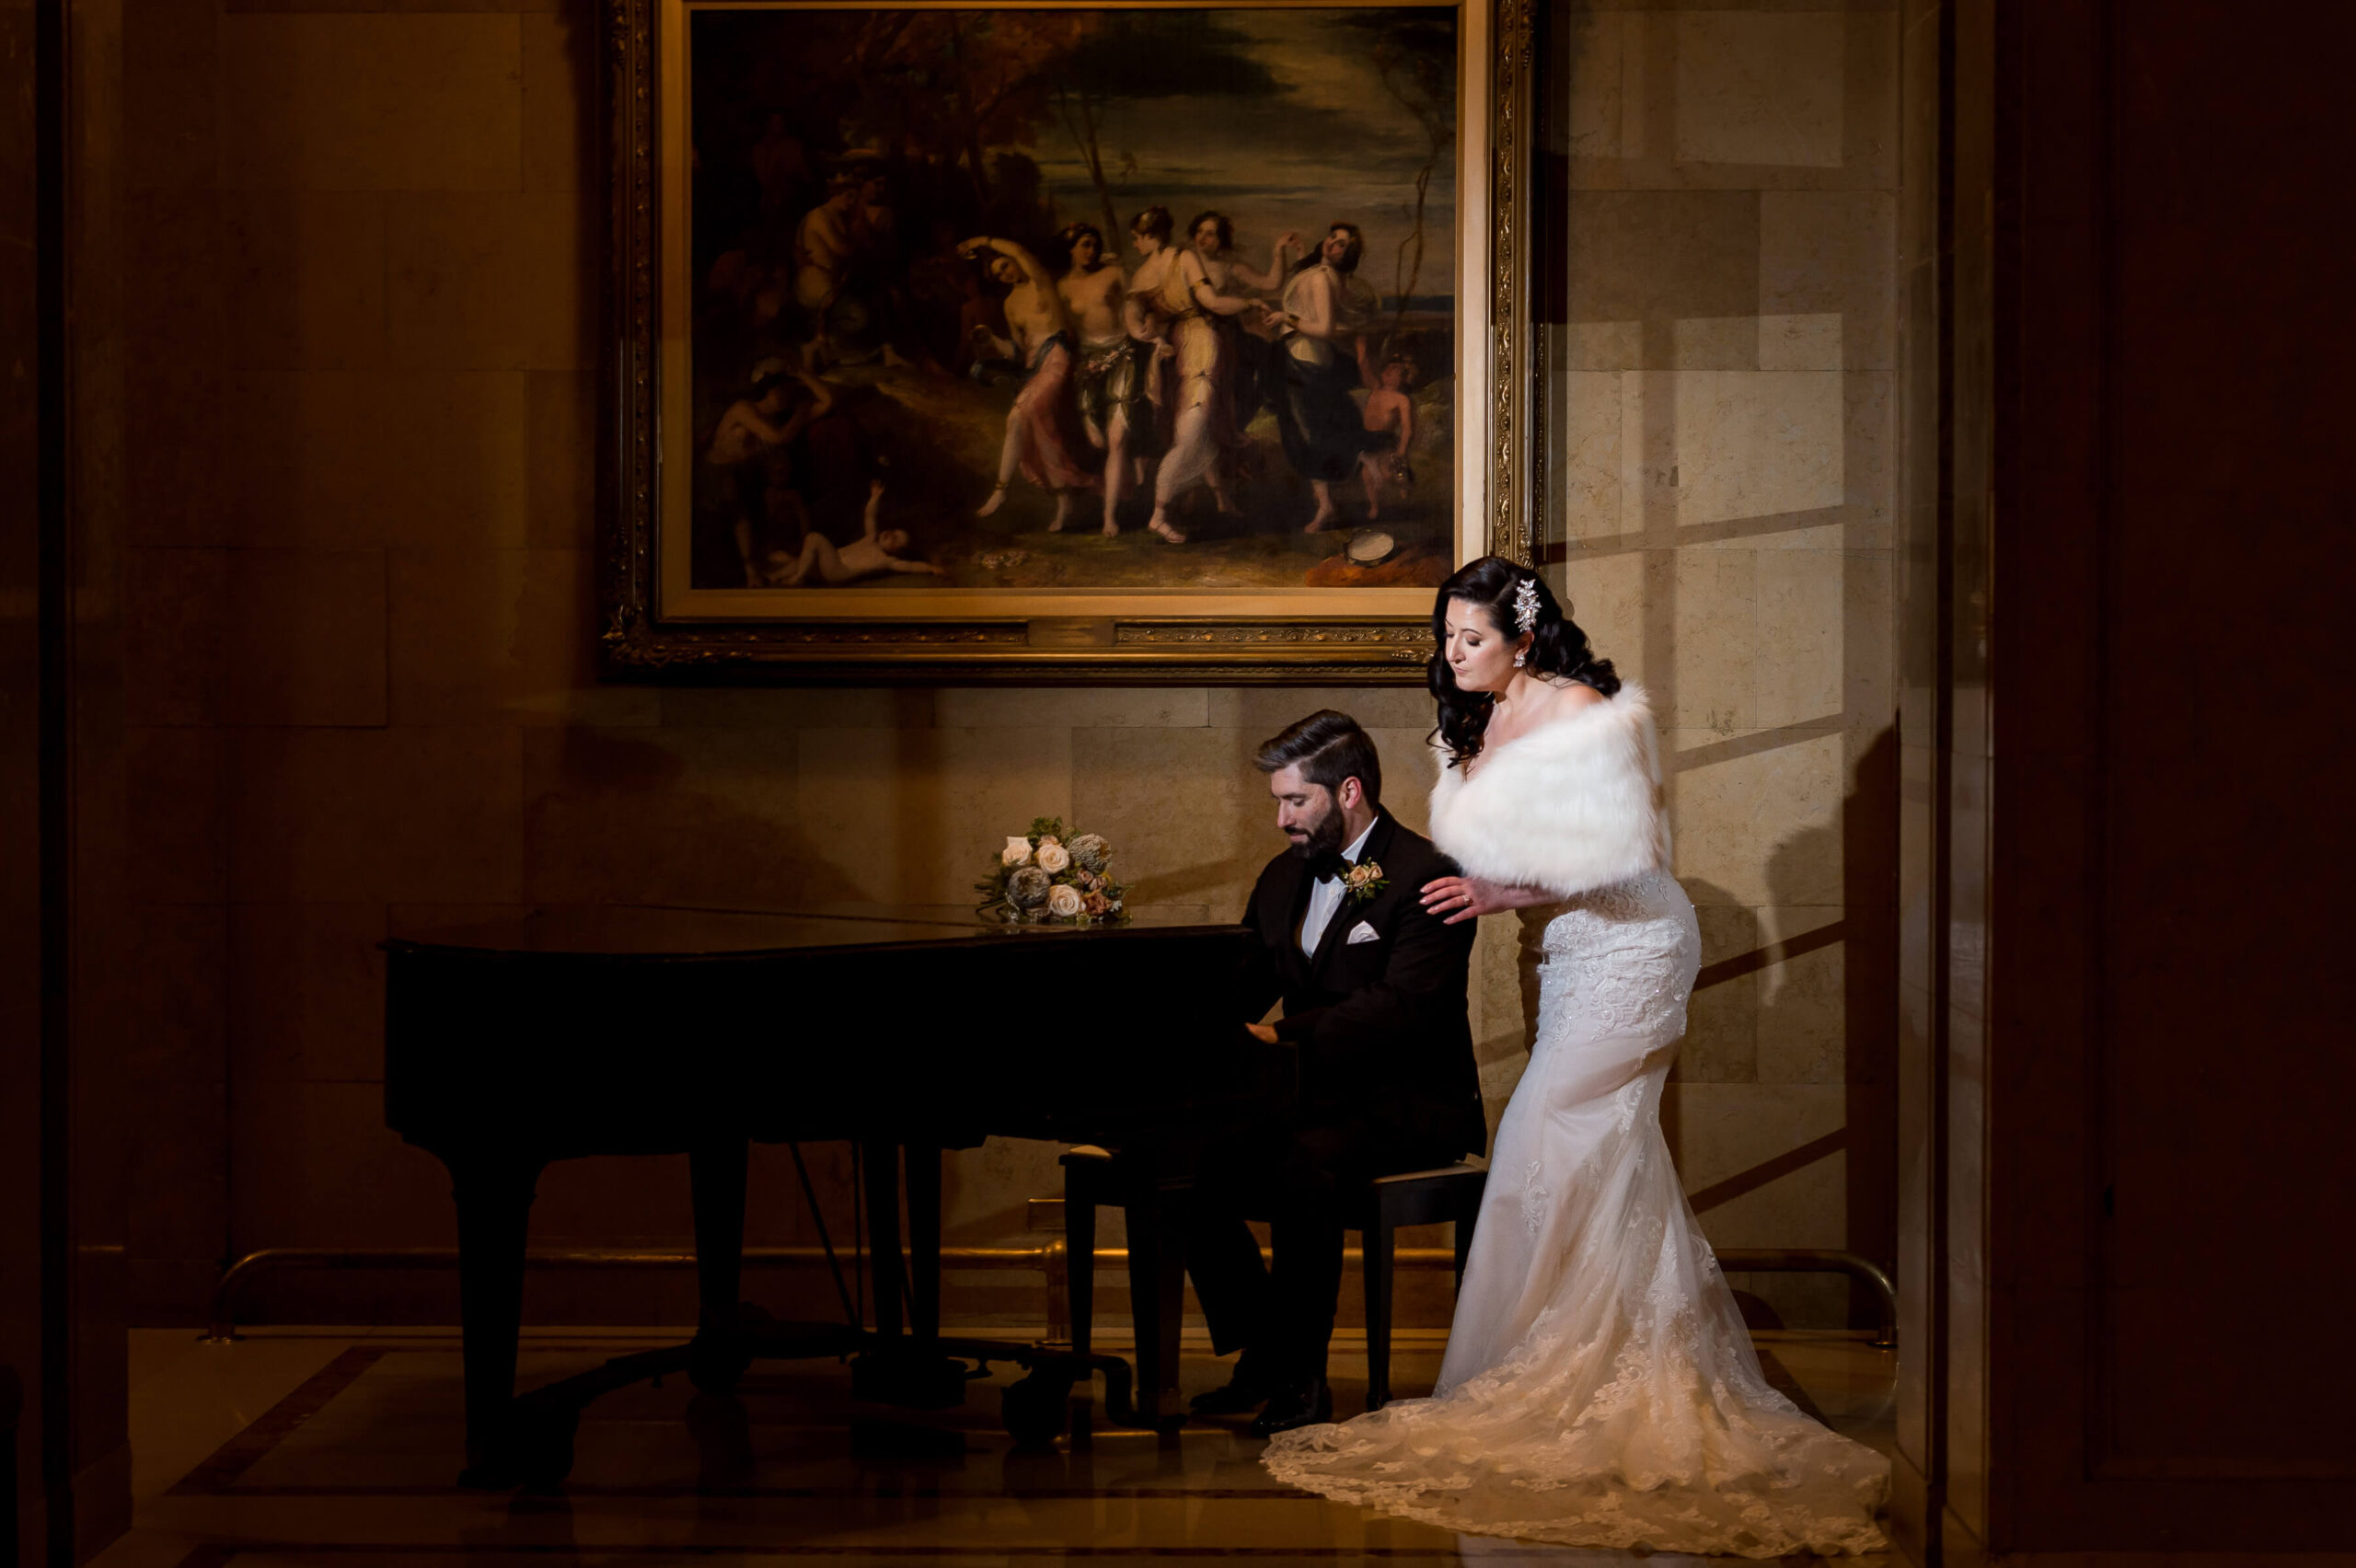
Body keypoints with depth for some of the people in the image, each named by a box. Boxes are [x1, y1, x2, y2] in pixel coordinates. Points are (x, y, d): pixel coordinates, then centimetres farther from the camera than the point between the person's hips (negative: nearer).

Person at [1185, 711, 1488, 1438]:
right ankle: (1263, 1356, -3)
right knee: (1192, 1165, -14)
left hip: (1409, 1105, -8)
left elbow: (1402, 1008, -23)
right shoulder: (1283, 880, 15)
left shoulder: (1427, 876, -11)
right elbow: (1238, 990, 13)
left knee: (1305, 1166, -34)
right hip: (1315, 1101, 8)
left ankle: (1301, 1377, -22)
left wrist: (1284, 1035, -32)